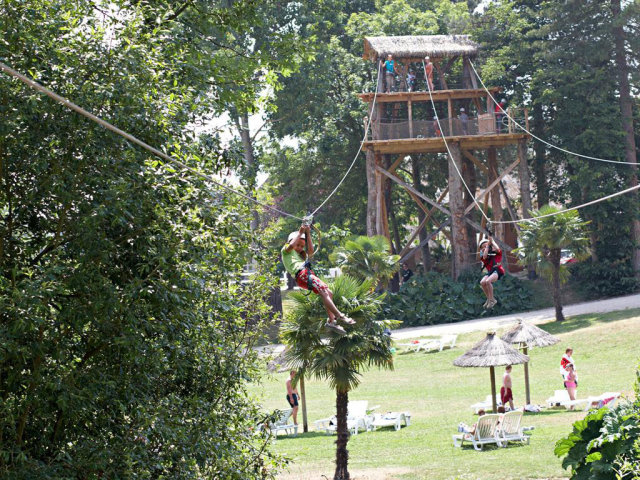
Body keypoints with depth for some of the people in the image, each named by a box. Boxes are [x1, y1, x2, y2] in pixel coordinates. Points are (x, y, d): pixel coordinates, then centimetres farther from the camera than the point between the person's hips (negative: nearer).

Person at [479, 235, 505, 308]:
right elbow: (485, 256, -6)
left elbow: (497, 249, -11)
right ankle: (489, 299, -5)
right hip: (490, 272, 5)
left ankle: (492, 299, -18)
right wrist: (487, 245, -1)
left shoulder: (496, 253, 13)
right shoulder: (483, 256, 19)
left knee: (488, 281, -32)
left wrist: (492, 241, 0)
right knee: (482, 282, -24)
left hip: (498, 270, -4)